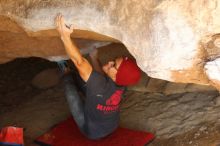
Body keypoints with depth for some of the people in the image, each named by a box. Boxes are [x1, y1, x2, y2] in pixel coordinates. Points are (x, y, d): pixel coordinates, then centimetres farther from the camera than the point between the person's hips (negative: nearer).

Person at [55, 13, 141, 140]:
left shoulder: (102, 86, -42)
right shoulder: (120, 83, -21)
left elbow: (80, 62, -49)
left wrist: (65, 36, -55)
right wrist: (94, 58, 8)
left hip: (93, 132, -6)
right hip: (112, 126, 6)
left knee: (71, 90, -1)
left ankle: (66, 74, 28)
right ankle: (72, 75, 37)